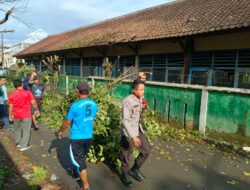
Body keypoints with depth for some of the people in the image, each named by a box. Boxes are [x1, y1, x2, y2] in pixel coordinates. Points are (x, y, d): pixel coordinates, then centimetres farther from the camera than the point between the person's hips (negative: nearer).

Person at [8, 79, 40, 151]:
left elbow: (10, 106, 2)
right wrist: (37, 110, 3)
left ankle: (18, 143, 33)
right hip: (26, 115, -4)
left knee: (17, 129, 22)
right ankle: (23, 145, 7)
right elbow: (33, 103, -10)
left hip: (16, 115, 4)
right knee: (26, 130, 5)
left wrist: (10, 115, 14)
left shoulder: (11, 95, -2)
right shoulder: (27, 92, -13)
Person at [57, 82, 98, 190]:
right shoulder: (94, 105, -4)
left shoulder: (75, 106, -20)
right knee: (82, 157, 27)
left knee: (79, 161, 7)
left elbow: (67, 122, -9)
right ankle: (78, 173, 50)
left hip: (77, 137, -6)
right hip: (89, 136, 6)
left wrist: (60, 131, 9)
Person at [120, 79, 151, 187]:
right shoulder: (127, 101, -24)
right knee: (126, 156, 10)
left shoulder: (139, 99, 2)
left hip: (138, 130, 8)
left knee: (146, 150, 12)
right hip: (128, 133, -8)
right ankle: (125, 175, 35)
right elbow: (125, 121, -28)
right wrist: (133, 136, -32)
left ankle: (134, 170, 33)